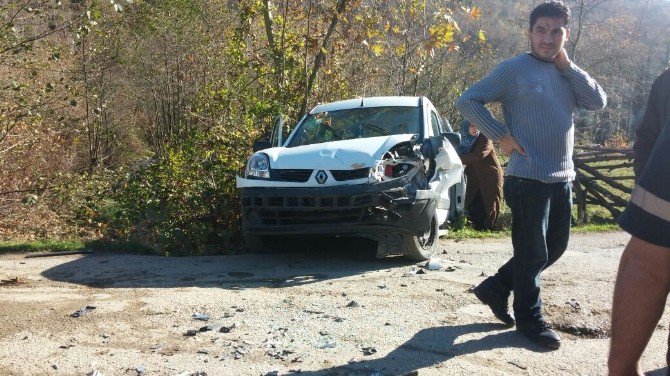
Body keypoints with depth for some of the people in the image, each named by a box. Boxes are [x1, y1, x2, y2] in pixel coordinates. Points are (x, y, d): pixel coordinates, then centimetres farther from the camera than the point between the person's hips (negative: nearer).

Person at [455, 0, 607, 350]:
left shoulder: (567, 73, 12)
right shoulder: (514, 69, -8)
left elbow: (598, 101, 0)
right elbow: (467, 101, -9)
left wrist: (566, 65, -5)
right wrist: (501, 136, -14)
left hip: (562, 178, 8)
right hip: (528, 178, -7)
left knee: (555, 248, 17)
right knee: (533, 253, 2)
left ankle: (496, 287, 30)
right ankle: (529, 319, 18)